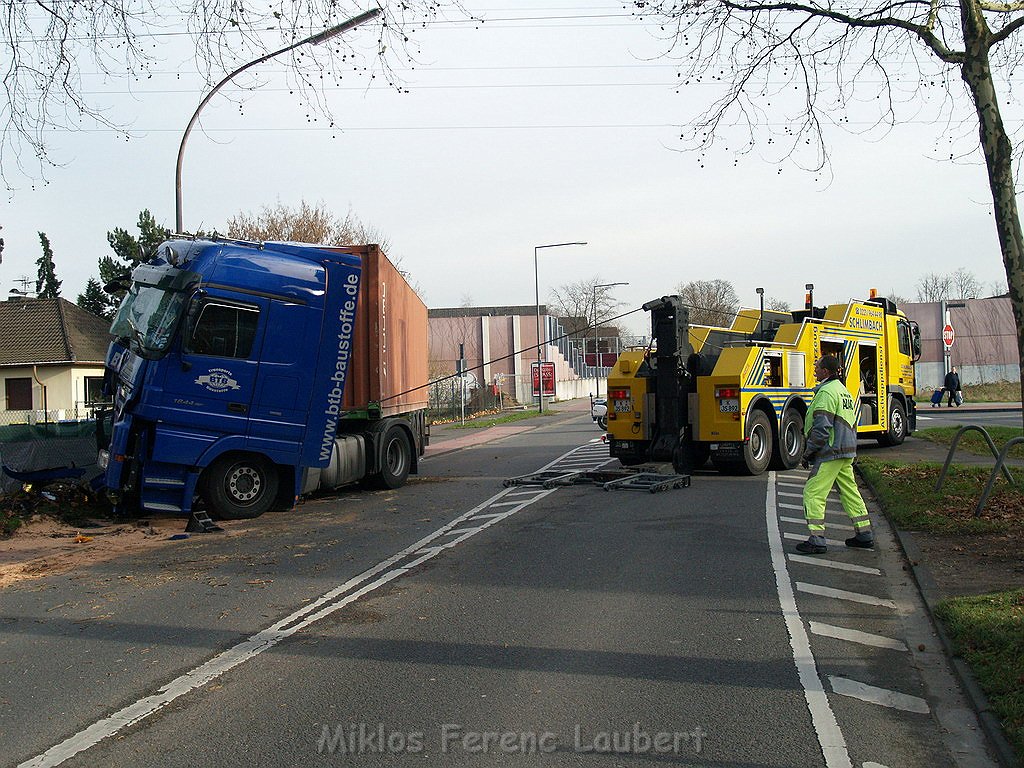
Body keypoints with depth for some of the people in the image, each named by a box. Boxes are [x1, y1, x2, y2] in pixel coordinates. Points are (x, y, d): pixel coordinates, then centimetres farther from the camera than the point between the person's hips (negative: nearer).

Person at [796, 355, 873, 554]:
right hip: (847, 452, 10)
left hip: (830, 453, -10)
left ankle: (817, 540, -9)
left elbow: (822, 427, -21)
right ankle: (864, 535, 20)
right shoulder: (844, 391, 18)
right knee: (850, 491, 16)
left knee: (813, 493, -6)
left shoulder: (826, 392, -14)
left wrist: (808, 452, -14)